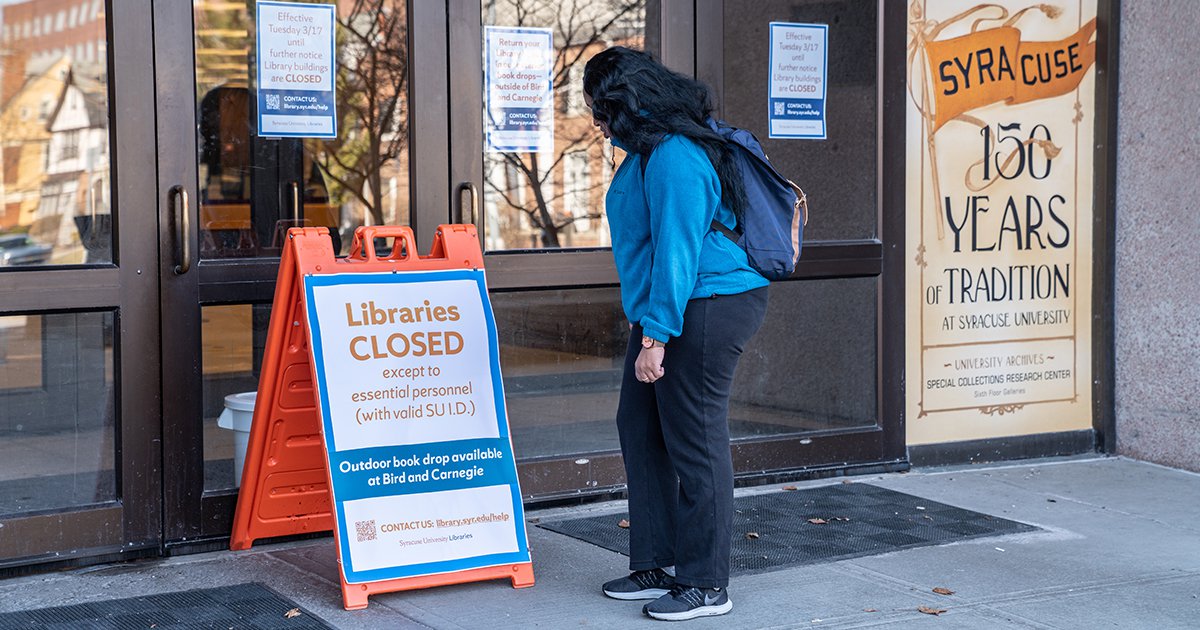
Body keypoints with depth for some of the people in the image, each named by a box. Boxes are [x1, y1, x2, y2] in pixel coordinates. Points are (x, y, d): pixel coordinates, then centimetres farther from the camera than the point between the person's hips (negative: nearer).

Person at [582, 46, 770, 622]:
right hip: (663, 311, 11)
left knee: (694, 443, -3)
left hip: (704, 310, -11)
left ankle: (705, 585, 8)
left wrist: (656, 336, -23)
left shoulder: (674, 156, -19)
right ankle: (656, 565, 25)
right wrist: (645, 322, 24)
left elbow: (676, 250, -23)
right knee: (640, 430, 14)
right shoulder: (647, 151, 14)